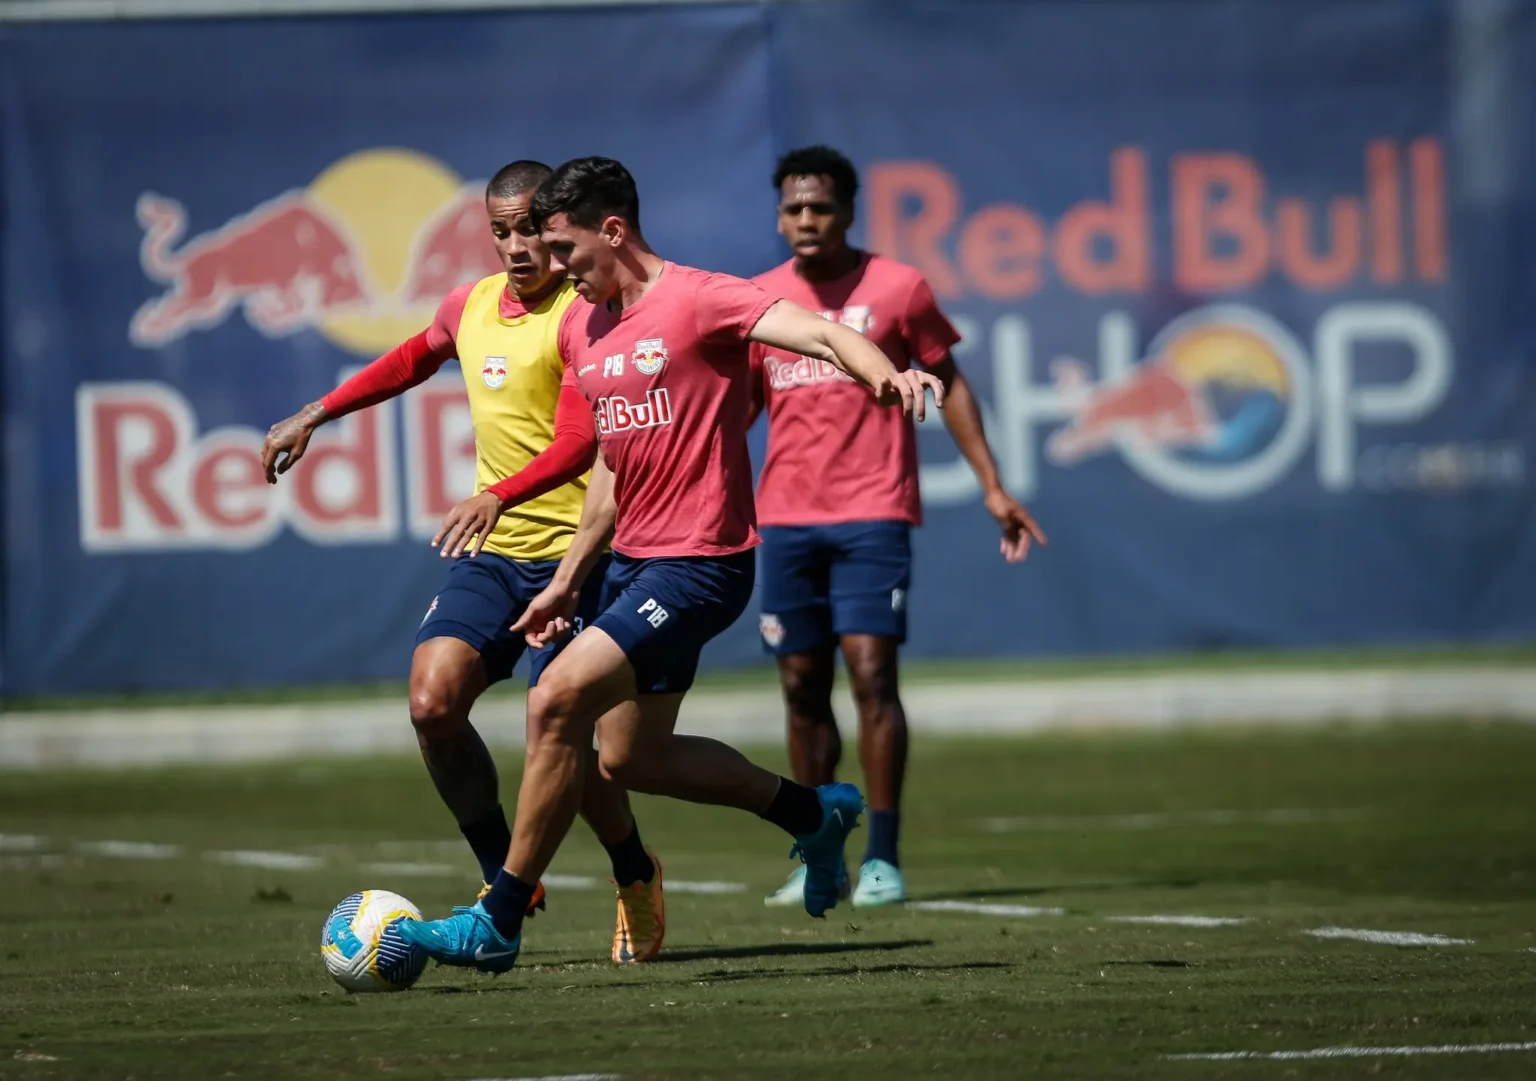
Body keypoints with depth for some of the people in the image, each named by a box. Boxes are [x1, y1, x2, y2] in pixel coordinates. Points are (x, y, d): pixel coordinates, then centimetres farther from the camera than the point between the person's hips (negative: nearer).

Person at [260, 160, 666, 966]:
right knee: (432, 700, -13)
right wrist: (316, 415, 30)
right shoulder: (471, 306, 11)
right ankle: (504, 879, 5)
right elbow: (413, 360, 33)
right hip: (490, 551, 6)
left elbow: (580, 439, -25)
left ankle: (637, 877, 20)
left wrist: (498, 496, -39)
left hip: (571, 550, -6)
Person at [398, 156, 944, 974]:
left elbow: (819, 334, -26)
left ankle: (497, 925, -11)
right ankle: (814, 813, 34)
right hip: (633, 560, 10)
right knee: (631, 757, 14)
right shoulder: (582, 329, 12)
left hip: (699, 562, -10)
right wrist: (568, 581, 22)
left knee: (556, 701, -19)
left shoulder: (699, 301, -13)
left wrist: (886, 376, -46)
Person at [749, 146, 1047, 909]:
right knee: (802, 687, 5)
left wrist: (993, 488, 3)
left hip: (873, 511, -3)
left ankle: (882, 859, -8)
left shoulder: (895, 288, 0)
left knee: (871, 674, -12)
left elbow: (947, 386, 7)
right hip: (785, 517, 3)